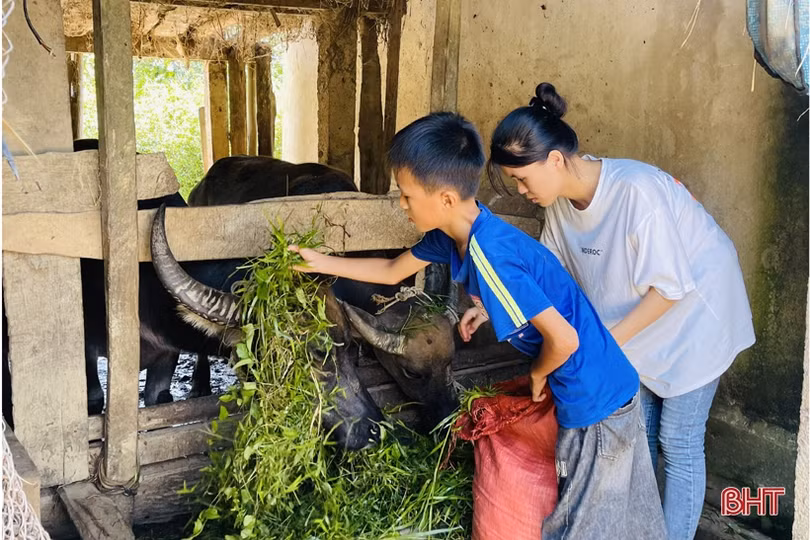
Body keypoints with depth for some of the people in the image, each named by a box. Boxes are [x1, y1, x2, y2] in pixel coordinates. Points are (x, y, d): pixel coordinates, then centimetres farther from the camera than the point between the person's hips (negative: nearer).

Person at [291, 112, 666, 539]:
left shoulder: (489, 255, -29)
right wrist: (324, 263, 16)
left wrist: (538, 375, -8)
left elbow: (564, 339, -27)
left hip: (596, 399, -9)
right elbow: (392, 271, 17)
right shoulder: (452, 233, -1)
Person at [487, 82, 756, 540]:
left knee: (678, 443, 1)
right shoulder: (562, 198, -11)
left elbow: (669, 287, -27)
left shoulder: (636, 190, -34)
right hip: (638, 321, 7)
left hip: (694, 312, -7)